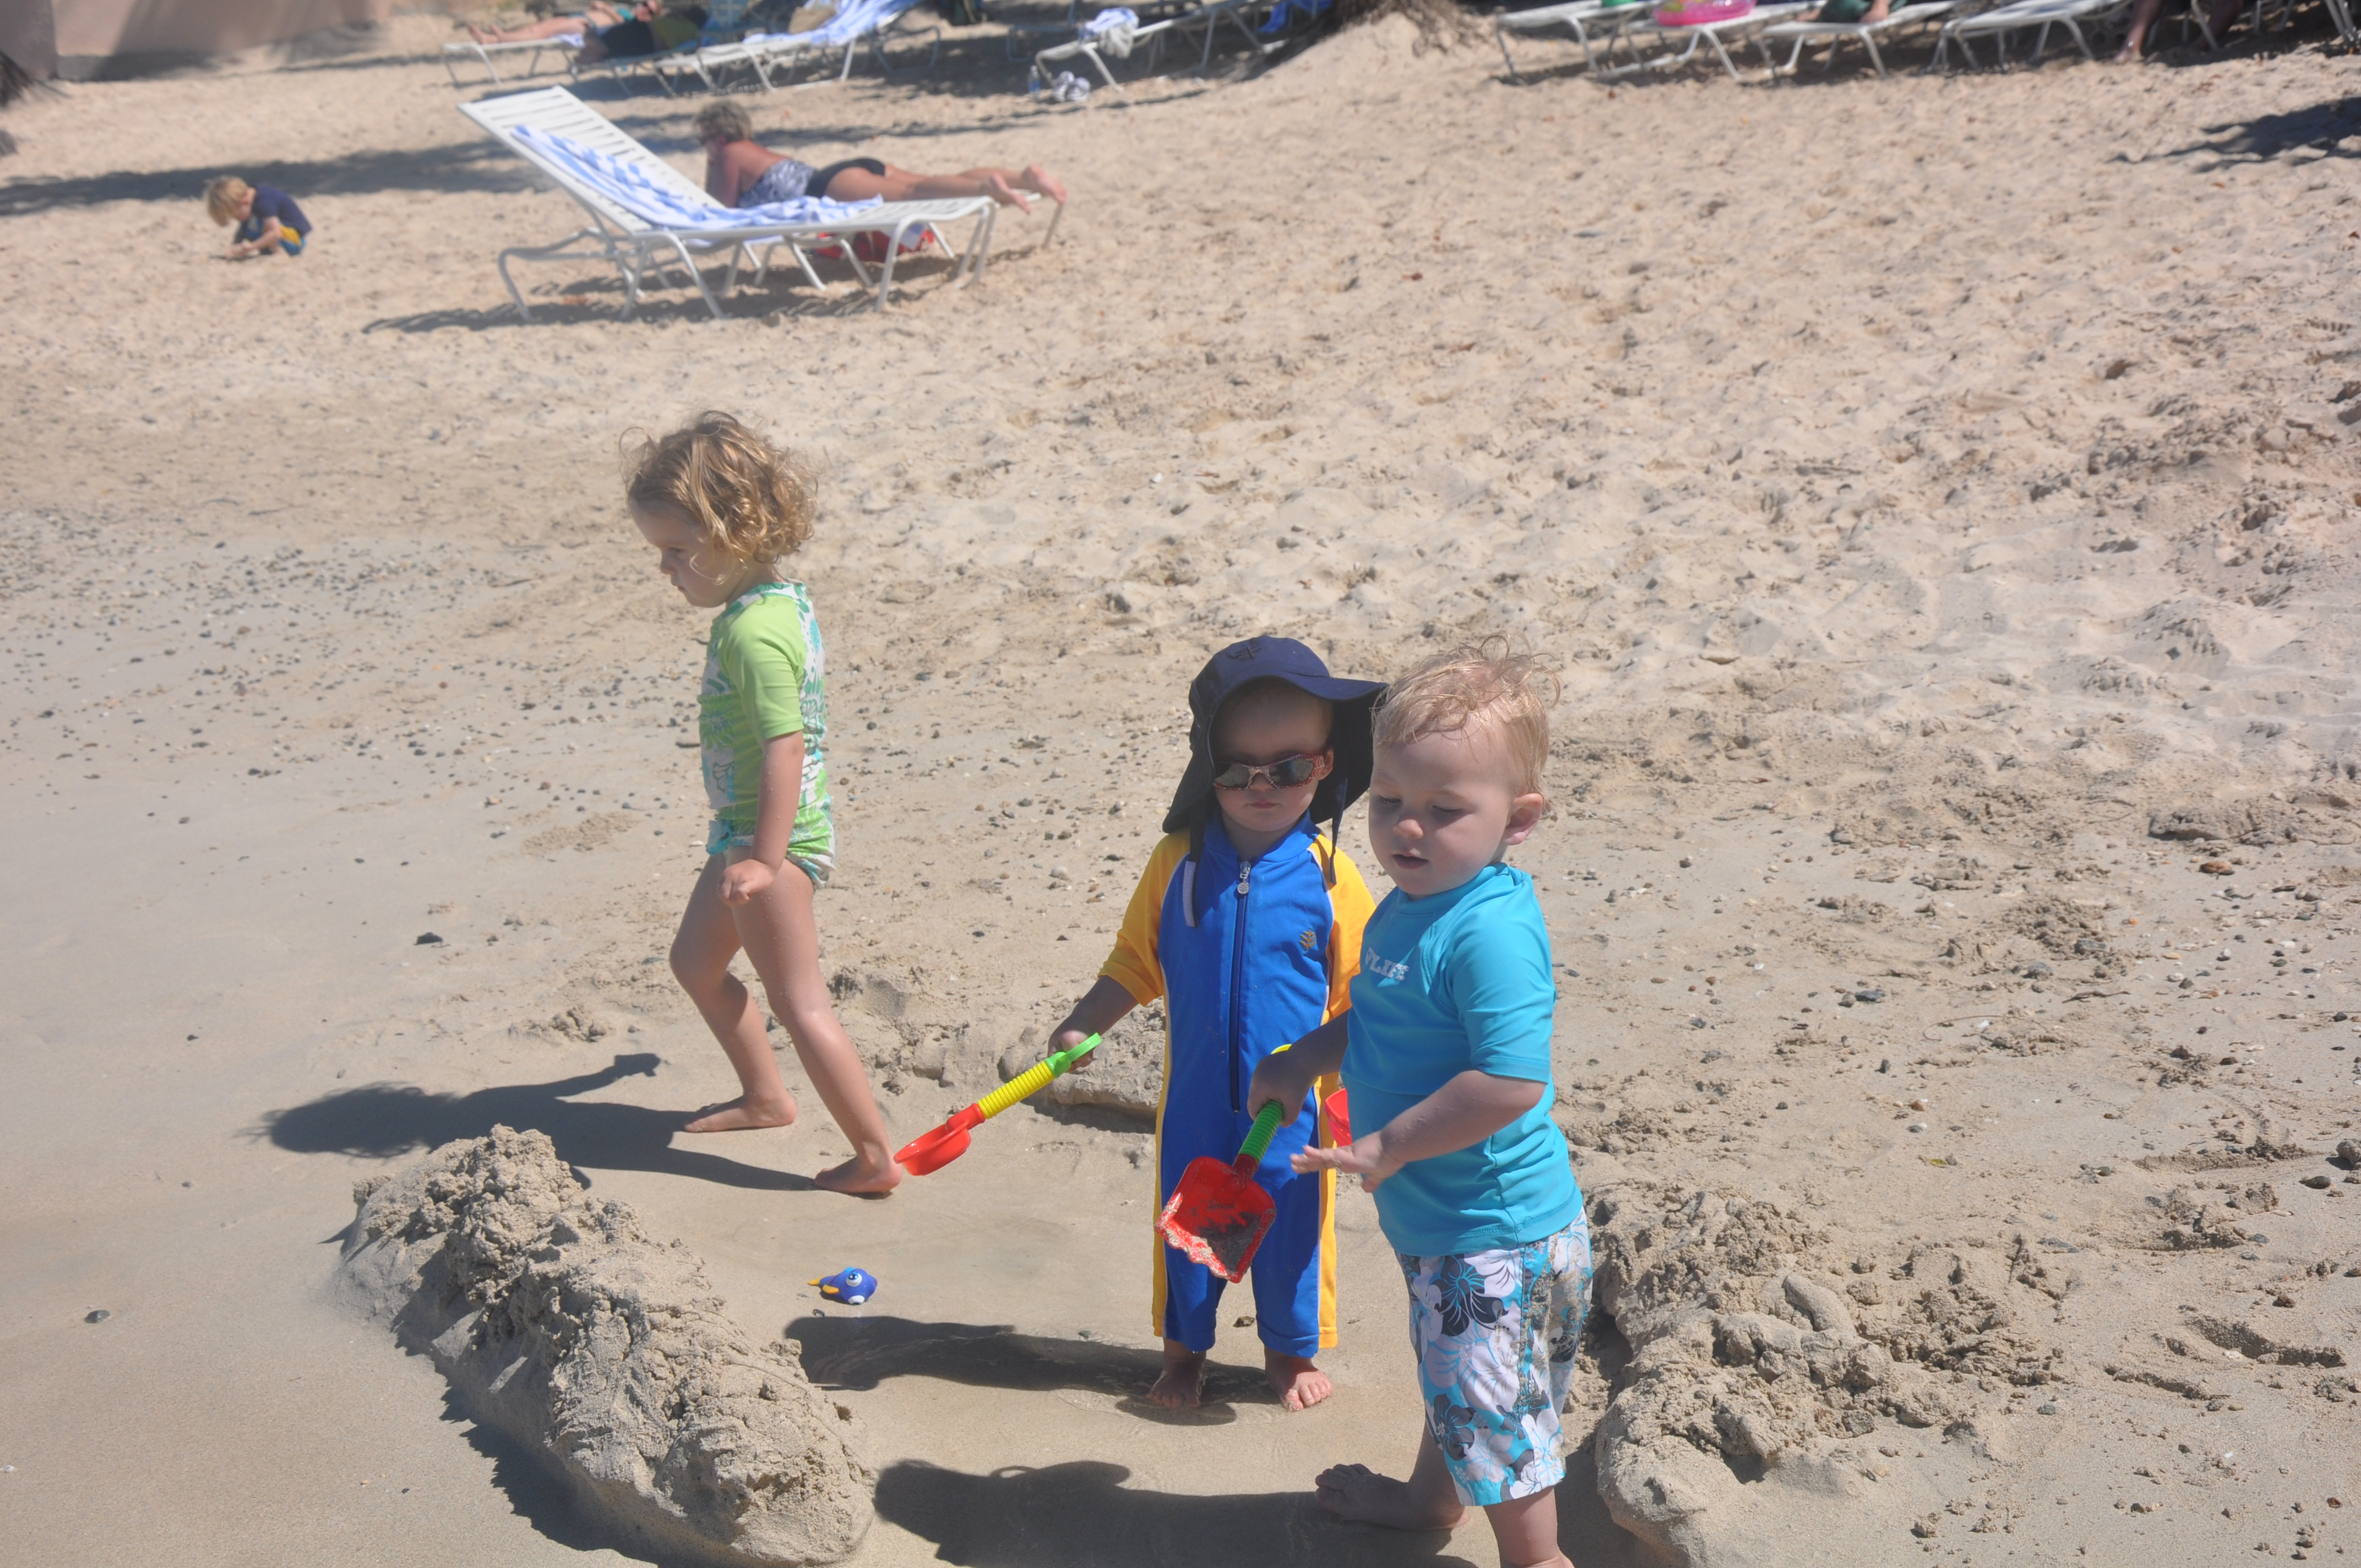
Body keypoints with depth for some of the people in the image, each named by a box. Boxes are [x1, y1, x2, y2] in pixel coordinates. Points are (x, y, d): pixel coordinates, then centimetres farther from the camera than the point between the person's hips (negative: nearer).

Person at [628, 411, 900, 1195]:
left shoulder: (753, 632, -24)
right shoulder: (782, 601, 6)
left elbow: (785, 746, -29)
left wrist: (764, 860, -29)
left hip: (775, 839, -11)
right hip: (748, 829, 11)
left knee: (799, 1005, -3)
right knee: (695, 961, 24)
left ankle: (875, 1155, 4)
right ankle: (765, 1096, 39)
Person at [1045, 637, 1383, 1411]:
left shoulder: (1327, 873, -11)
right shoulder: (1179, 860, -6)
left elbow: (1359, 997, -4)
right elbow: (1135, 964, 4)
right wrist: (1081, 1027, -7)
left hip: (1292, 1104, -1)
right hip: (1195, 1096, 2)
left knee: (1290, 1225, 13)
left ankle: (1291, 1350, 38)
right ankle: (1184, 1348, 38)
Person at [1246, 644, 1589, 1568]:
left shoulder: (1492, 931, -29)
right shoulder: (1409, 905, 2)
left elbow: (1512, 1082, -34)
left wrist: (1390, 1146, -26)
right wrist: (1306, 1061, 9)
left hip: (1495, 1231, -10)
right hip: (1438, 1217, 10)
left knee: (1496, 1408, 4)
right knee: (1455, 1378, 31)